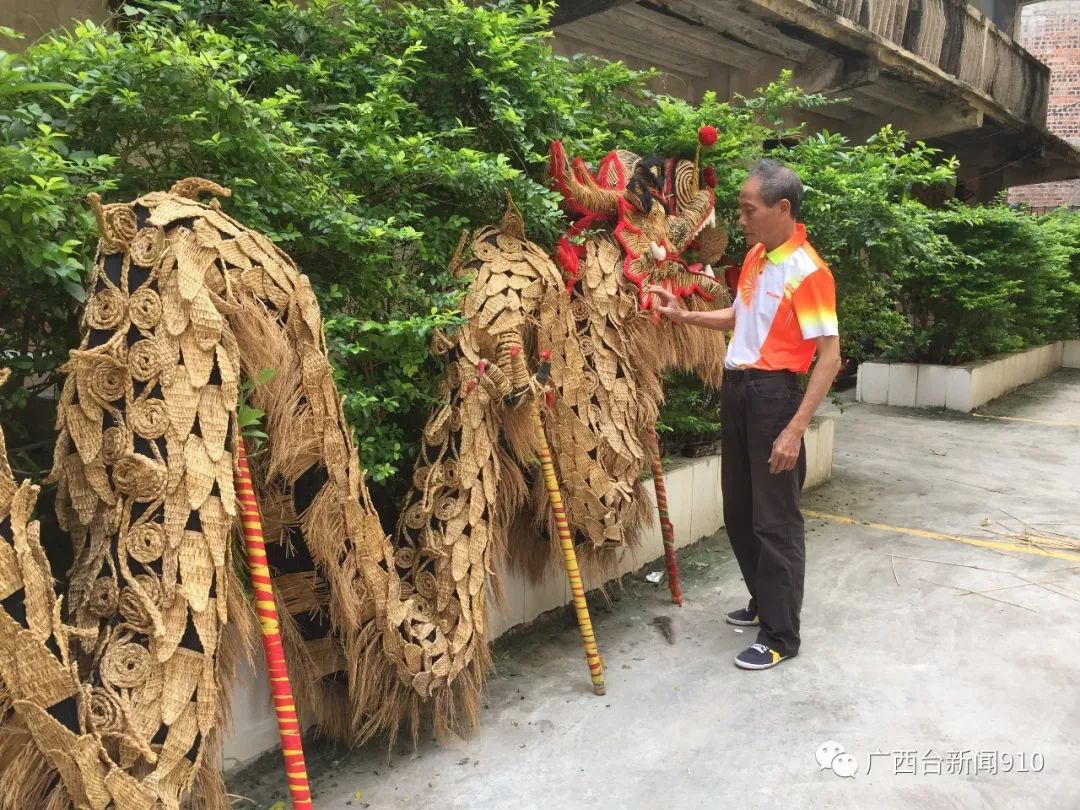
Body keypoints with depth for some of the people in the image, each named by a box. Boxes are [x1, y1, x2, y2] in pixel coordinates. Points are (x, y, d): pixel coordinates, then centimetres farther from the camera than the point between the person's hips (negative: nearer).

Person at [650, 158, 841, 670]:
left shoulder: (807, 271, -17)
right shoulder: (755, 256, 9)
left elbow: (830, 357, -19)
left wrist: (795, 429, -23)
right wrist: (684, 316, 10)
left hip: (773, 395, -8)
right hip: (737, 389, 9)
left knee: (774, 518, 0)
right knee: (738, 509, 17)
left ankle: (781, 636, 14)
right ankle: (763, 600, 36)